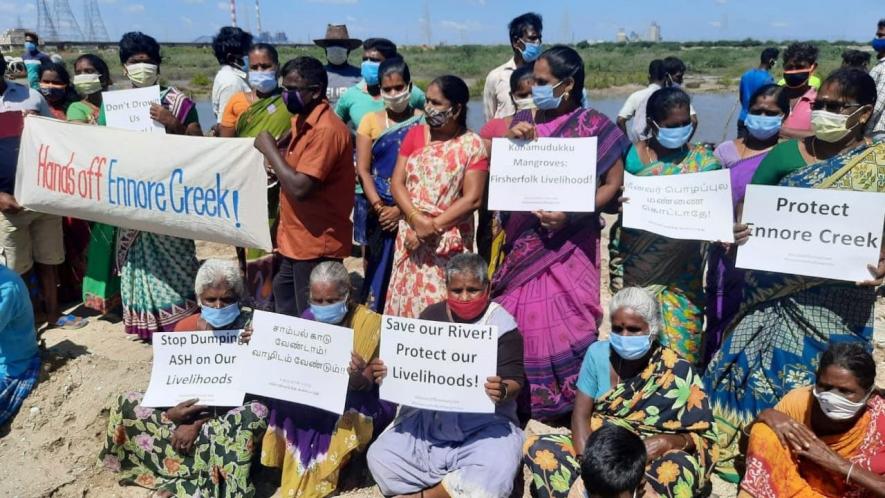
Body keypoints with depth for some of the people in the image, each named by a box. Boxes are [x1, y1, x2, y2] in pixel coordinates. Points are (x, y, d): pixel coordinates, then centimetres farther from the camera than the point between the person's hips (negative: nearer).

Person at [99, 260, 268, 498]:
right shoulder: (185, 328, 1)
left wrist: (199, 424, -22)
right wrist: (173, 411, -21)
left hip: (230, 414, -4)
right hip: (186, 410, 4)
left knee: (257, 413, -37)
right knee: (125, 404, -12)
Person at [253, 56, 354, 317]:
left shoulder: (326, 130, -21)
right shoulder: (302, 120, 9)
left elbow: (300, 188, -28)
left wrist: (269, 149, -16)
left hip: (316, 243, -10)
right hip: (298, 238, 10)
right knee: (284, 298, 21)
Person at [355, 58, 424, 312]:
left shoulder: (424, 121, 1)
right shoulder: (370, 121, 9)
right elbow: (363, 170, 3)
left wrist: (402, 209, -12)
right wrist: (379, 207, -9)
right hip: (381, 212, 2)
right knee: (379, 271, 4)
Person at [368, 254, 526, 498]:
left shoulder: (502, 324, -6)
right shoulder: (431, 315, 6)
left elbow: (515, 381, -10)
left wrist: (503, 391, -34)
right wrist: (387, 372, -13)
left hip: (486, 423, -3)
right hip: (427, 417, 3)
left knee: (494, 475, -30)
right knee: (380, 457, -15)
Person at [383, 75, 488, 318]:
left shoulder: (473, 145, -6)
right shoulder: (415, 134, 5)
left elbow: (472, 198, -11)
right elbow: (397, 182, 1)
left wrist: (433, 227, -15)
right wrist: (417, 220, -14)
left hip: (450, 242, -4)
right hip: (411, 235, 4)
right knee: (406, 301, 9)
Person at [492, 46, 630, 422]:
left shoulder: (593, 126, -4)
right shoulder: (523, 120, 7)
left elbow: (612, 184, -5)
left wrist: (570, 216, -18)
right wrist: (509, 141, -12)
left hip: (567, 242, -4)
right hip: (522, 240, 4)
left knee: (562, 324, 1)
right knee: (519, 320, 7)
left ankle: (566, 404, 19)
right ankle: (518, 402, 23)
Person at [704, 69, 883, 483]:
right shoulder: (786, 154, 1)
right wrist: (733, 232, -17)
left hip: (835, 304, -1)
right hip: (773, 291, 2)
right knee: (757, 368, 8)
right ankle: (737, 452, 27)